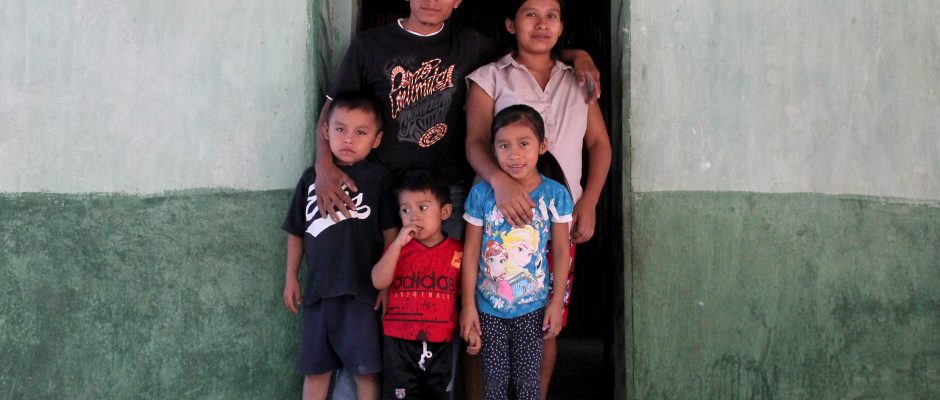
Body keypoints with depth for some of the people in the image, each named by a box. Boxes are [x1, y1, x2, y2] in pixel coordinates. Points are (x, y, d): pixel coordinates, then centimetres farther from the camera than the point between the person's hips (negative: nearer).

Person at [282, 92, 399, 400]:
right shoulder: (312, 177, 7)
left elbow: (389, 231, -2)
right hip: (318, 289, 4)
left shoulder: (377, 177, -3)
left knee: (365, 369, 3)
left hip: (361, 291, -4)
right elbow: (296, 232, 14)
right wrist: (291, 278, 13)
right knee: (315, 369, 12)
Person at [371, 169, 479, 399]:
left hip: (440, 343, 0)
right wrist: (398, 244, -18)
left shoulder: (457, 251, 0)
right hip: (399, 341, 0)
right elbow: (379, 282, -13)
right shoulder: (397, 247, 1)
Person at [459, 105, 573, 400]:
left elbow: (561, 251, -2)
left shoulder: (555, 194, -8)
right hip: (489, 308, 0)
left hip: (533, 308, 0)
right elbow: (471, 251, -5)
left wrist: (557, 302, -3)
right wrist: (468, 306, -5)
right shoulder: (482, 194, -10)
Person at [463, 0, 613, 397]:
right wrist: (498, 179, -29)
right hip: (500, 215, -3)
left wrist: (588, 203, 0)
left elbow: (599, 144, 14)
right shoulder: (489, 78, 5)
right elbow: (476, 142, -7)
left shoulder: (577, 80, 16)